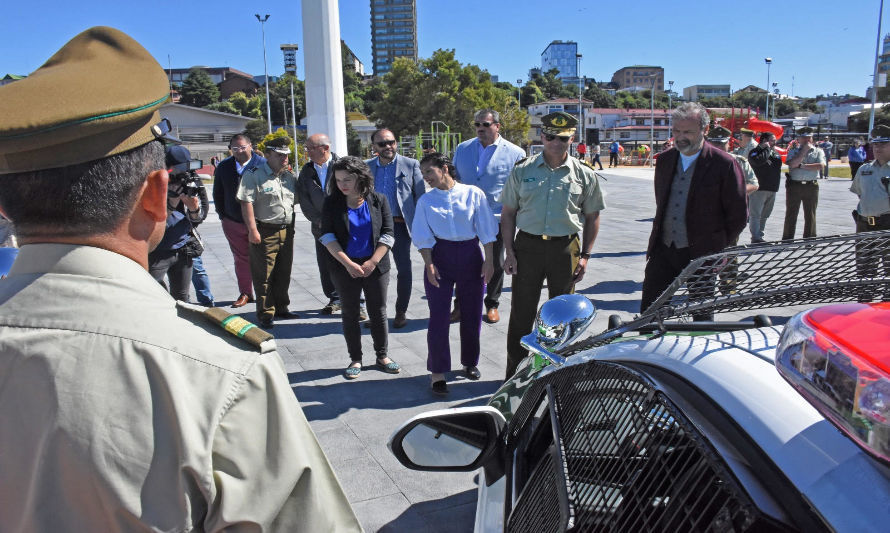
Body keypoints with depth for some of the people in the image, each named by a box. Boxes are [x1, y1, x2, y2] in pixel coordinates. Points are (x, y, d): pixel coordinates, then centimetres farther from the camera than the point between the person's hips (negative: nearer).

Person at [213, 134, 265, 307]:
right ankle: (245, 293, 19)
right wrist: (222, 215, 9)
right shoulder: (224, 167, 8)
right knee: (241, 259, 10)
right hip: (233, 222, 3)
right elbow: (218, 194, 16)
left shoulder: (263, 164, -3)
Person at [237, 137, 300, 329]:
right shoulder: (254, 175, -7)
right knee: (263, 276, -1)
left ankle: (281, 308, 28)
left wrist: (291, 226, 15)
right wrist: (252, 229, -17)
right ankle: (265, 314, 8)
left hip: (286, 231, 6)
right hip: (265, 232, -6)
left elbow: (295, 200, 23)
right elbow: (246, 202, -13)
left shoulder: (290, 176, 12)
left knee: (284, 273, 14)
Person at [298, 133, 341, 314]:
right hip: (321, 228, 5)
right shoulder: (306, 171, 7)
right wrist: (319, 221, -6)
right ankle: (334, 299, 27)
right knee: (325, 267, 10)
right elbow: (304, 200, 4)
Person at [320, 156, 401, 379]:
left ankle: (382, 355, 24)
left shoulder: (378, 200, -2)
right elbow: (327, 237, -7)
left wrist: (372, 263, -13)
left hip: (375, 266, 0)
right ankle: (355, 359, 21)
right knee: (349, 314, 8)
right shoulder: (331, 203, -2)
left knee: (379, 313, 8)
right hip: (344, 267, 0)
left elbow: (387, 234, -4)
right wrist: (349, 264, -16)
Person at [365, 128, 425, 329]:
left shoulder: (411, 165, 0)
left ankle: (401, 312, 18)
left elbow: (420, 196, 0)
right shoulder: (367, 167, 9)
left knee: (404, 269, 4)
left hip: (400, 224, -2)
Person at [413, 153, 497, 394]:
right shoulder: (426, 200, 3)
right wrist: (429, 264, -9)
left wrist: (489, 261, -4)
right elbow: (424, 237, 2)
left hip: (470, 255, 0)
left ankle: (470, 363, 29)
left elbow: (486, 230, 0)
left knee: (472, 313, 9)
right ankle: (437, 372, 5)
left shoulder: (473, 194, -1)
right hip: (440, 255, 0)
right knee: (438, 316, -3)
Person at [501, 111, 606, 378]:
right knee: (521, 313, 3)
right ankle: (515, 373, 16)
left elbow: (592, 217, 8)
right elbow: (508, 213, 4)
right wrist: (509, 251, -3)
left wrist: (584, 256, 1)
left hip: (565, 248, 1)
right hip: (527, 246, 0)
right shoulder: (522, 170, 2)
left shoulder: (584, 175, 3)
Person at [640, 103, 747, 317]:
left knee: (701, 315, 10)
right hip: (663, 250, 4)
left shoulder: (724, 164, -9)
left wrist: (718, 248, -4)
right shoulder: (664, 160, 7)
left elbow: (739, 215, -4)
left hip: (701, 254, -4)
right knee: (648, 311, 6)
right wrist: (655, 241, 13)